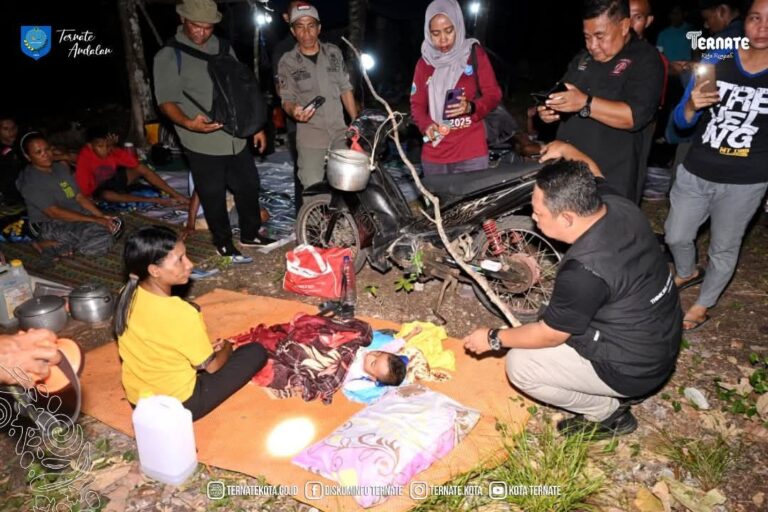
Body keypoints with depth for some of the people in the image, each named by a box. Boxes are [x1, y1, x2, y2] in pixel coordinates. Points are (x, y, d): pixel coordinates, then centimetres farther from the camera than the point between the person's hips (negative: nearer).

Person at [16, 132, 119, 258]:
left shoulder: (61, 167, 8)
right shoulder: (30, 182, -15)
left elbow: (79, 197, 8)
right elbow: (54, 213, -21)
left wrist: (102, 216, -8)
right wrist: (95, 220, -24)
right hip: (51, 225, -9)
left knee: (114, 224, -11)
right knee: (102, 240, -28)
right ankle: (57, 246, -8)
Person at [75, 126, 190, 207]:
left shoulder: (114, 151, -20)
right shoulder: (84, 158, -29)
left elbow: (144, 169, -27)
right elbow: (83, 190, -27)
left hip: (114, 180, 4)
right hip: (97, 190, -3)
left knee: (141, 169, -21)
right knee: (106, 195, -39)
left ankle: (175, 196, -26)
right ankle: (156, 201, -40)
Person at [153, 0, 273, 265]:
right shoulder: (169, 56, -7)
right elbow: (166, 101, -12)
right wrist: (189, 123, -31)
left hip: (235, 138, 6)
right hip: (202, 142, -6)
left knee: (249, 186, 15)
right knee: (213, 196, 4)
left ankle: (250, 234, 34)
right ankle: (224, 245, 21)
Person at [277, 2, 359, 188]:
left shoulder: (334, 52, 6)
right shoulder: (287, 62, -3)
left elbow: (345, 89, 12)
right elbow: (287, 99, 0)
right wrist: (294, 111, -24)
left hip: (340, 131, 3)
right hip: (310, 135, -3)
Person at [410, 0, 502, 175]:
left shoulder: (475, 54, 2)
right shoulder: (424, 62, 7)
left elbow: (494, 94, 1)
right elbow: (417, 104, 8)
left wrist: (471, 107, -20)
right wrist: (426, 125, -14)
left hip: (471, 153, -2)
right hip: (434, 155, 2)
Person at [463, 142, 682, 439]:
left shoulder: (584, 271, -35)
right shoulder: (617, 204, -13)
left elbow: (550, 335, -19)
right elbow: (592, 174, 14)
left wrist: (493, 339, -8)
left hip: (633, 367, -9)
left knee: (519, 365, -8)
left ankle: (608, 413, 9)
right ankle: (620, 392, 23)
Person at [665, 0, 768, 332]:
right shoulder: (716, 62, -6)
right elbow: (682, 122, -3)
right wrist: (692, 106, -23)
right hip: (694, 173, 2)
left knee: (723, 249, 12)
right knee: (676, 237, 15)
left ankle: (702, 307, 33)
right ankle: (687, 274, 47)